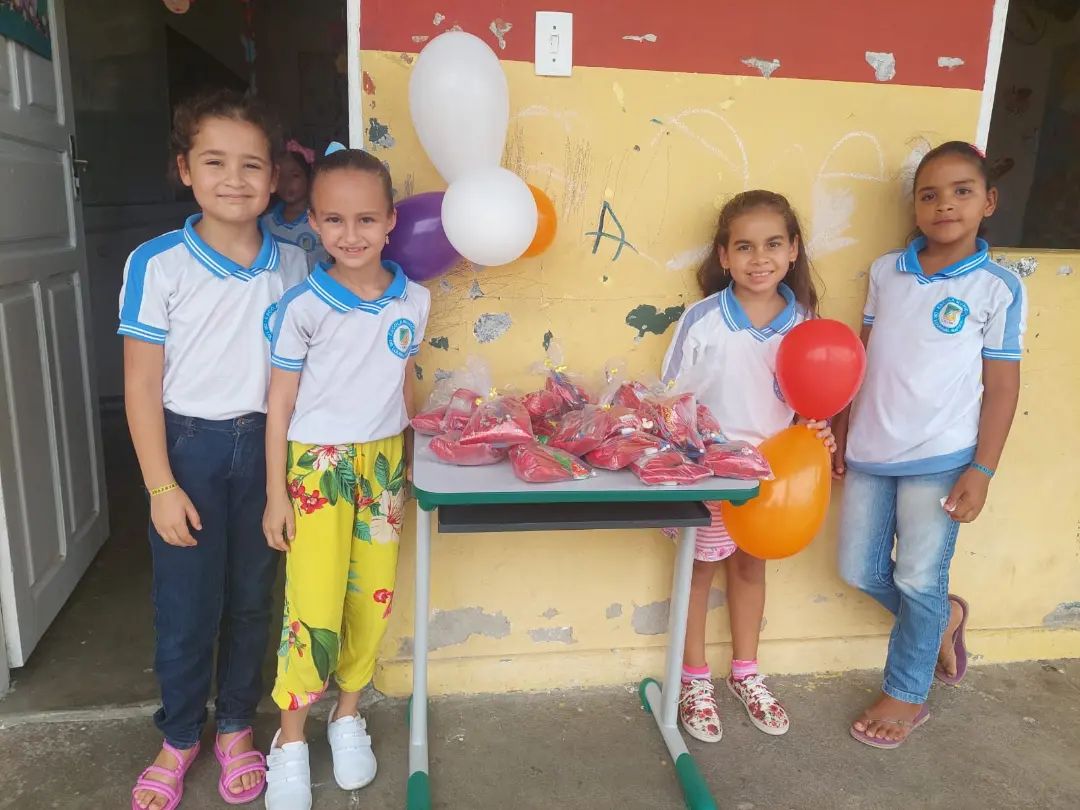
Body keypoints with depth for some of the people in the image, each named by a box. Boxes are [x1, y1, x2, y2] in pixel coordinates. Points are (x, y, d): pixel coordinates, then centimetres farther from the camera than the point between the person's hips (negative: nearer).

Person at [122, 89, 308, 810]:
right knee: (186, 607, 8)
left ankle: (237, 727, 36)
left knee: (252, 597, 14)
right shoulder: (157, 264, -11)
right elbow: (142, 385, -8)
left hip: (265, 445, 3)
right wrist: (162, 487, -10)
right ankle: (180, 737, 34)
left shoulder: (293, 264, -2)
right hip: (187, 446, -2)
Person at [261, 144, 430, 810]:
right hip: (317, 465, -3)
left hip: (385, 462, 4)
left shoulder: (415, 300, -1)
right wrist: (276, 494, -4)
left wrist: (409, 461, 13)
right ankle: (291, 739, 21)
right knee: (314, 605, -1)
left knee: (373, 596, 11)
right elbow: (280, 403, -5)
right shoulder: (304, 305, -11)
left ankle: (349, 715, 33)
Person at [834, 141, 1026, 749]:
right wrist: (842, 435, 10)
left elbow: (1002, 387, -4)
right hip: (871, 452, 4)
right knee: (860, 570, 12)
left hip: (940, 459, -4)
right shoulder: (886, 272, 4)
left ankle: (907, 695, 28)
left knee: (920, 581, 5)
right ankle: (943, 617, 41)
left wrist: (981, 471, -9)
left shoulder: (999, 288, -6)